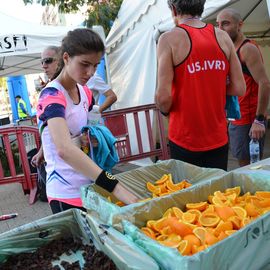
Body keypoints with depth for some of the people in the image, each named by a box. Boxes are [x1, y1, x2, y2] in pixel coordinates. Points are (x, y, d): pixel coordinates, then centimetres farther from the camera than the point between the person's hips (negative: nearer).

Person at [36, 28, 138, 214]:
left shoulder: (86, 92, 4)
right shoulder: (51, 96, -20)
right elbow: (65, 149, -36)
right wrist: (116, 187, -44)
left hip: (91, 185, 7)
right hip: (66, 194, -7)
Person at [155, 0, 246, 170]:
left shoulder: (169, 39, -10)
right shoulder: (223, 37, 2)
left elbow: (163, 96, -17)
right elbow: (239, 89, 1)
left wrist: (165, 111, 4)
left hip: (184, 141, -3)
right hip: (219, 138, 4)